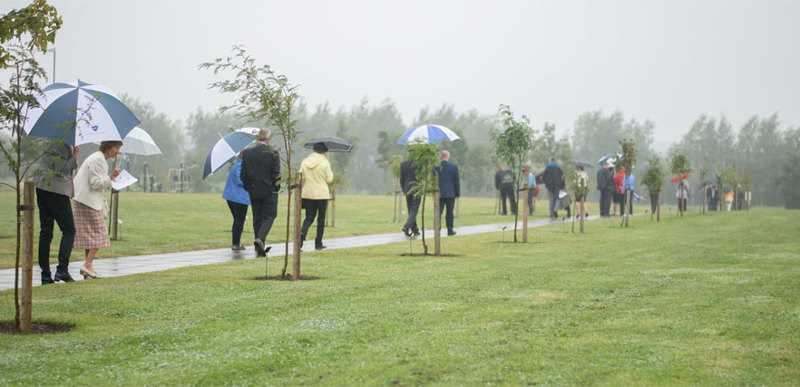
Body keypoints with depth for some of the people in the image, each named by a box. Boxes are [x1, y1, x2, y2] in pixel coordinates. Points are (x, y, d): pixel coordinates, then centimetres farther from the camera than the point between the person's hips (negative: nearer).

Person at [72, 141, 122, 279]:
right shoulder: (98, 160, -14)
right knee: (98, 233, -8)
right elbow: (95, 184, -18)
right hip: (89, 201, -10)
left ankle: (88, 267, 10)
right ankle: (88, 265, -12)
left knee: (89, 235, 10)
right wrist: (110, 177, -23)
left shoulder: (97, 158, 19)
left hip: (83, 200, 10)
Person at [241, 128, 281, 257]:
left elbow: (243, 174, 1)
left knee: (257, 218, 11)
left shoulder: (246, 153, 0)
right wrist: (276, 187, 5)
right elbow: (276, 174, -10)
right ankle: (260, 239, -18)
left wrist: (248, 187, 14)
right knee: (269, 216, 6)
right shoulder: (272, 153, -9)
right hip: (269, 191, -3)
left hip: (253, 192, 3)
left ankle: (260, 248, 11)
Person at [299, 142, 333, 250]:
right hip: (322, 194, -3)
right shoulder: (325, 163, -8)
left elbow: (301, 178, 5)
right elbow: (329, 179, -3)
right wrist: (331, 173, 16)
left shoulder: (304, 162, 3)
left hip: (308, 193, 3)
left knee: (309, 217, 8)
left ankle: (302, 233, -22)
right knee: (321, 218, 8)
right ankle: (318, 243, 11)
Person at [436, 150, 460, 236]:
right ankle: (450, 230, 15)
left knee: (438, 212, 2)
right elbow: (456, 181, -2)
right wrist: (458, 193, 6)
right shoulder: (454, 167, -5)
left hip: (439, 194, 1)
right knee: (449, 212, 8)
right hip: (450, 193, -1)